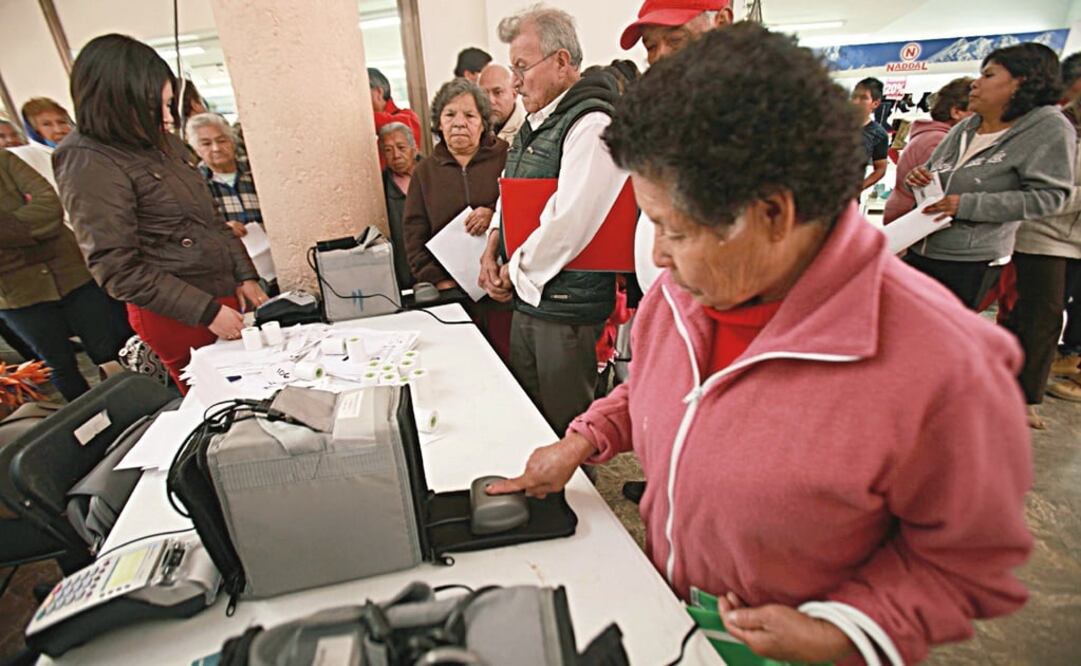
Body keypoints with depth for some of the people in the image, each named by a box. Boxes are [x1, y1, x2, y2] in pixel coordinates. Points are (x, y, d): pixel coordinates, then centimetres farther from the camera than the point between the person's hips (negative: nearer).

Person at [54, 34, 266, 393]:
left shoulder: (164, 143, 9)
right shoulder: (90, 165, -14)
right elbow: (117, 269, -16)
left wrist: (245, 276, 6)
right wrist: (206, 312, -19)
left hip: (225, 292, 7)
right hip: (178, 316, -7)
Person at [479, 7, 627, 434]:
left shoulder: (590, 124, -16)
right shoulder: (535, 126, 14)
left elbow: (570, 221, -25)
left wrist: (515, 273, -11)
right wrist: (492, 250, 4)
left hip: (568, 305, -9)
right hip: (526, 298, 9)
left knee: (566, 430, 8)